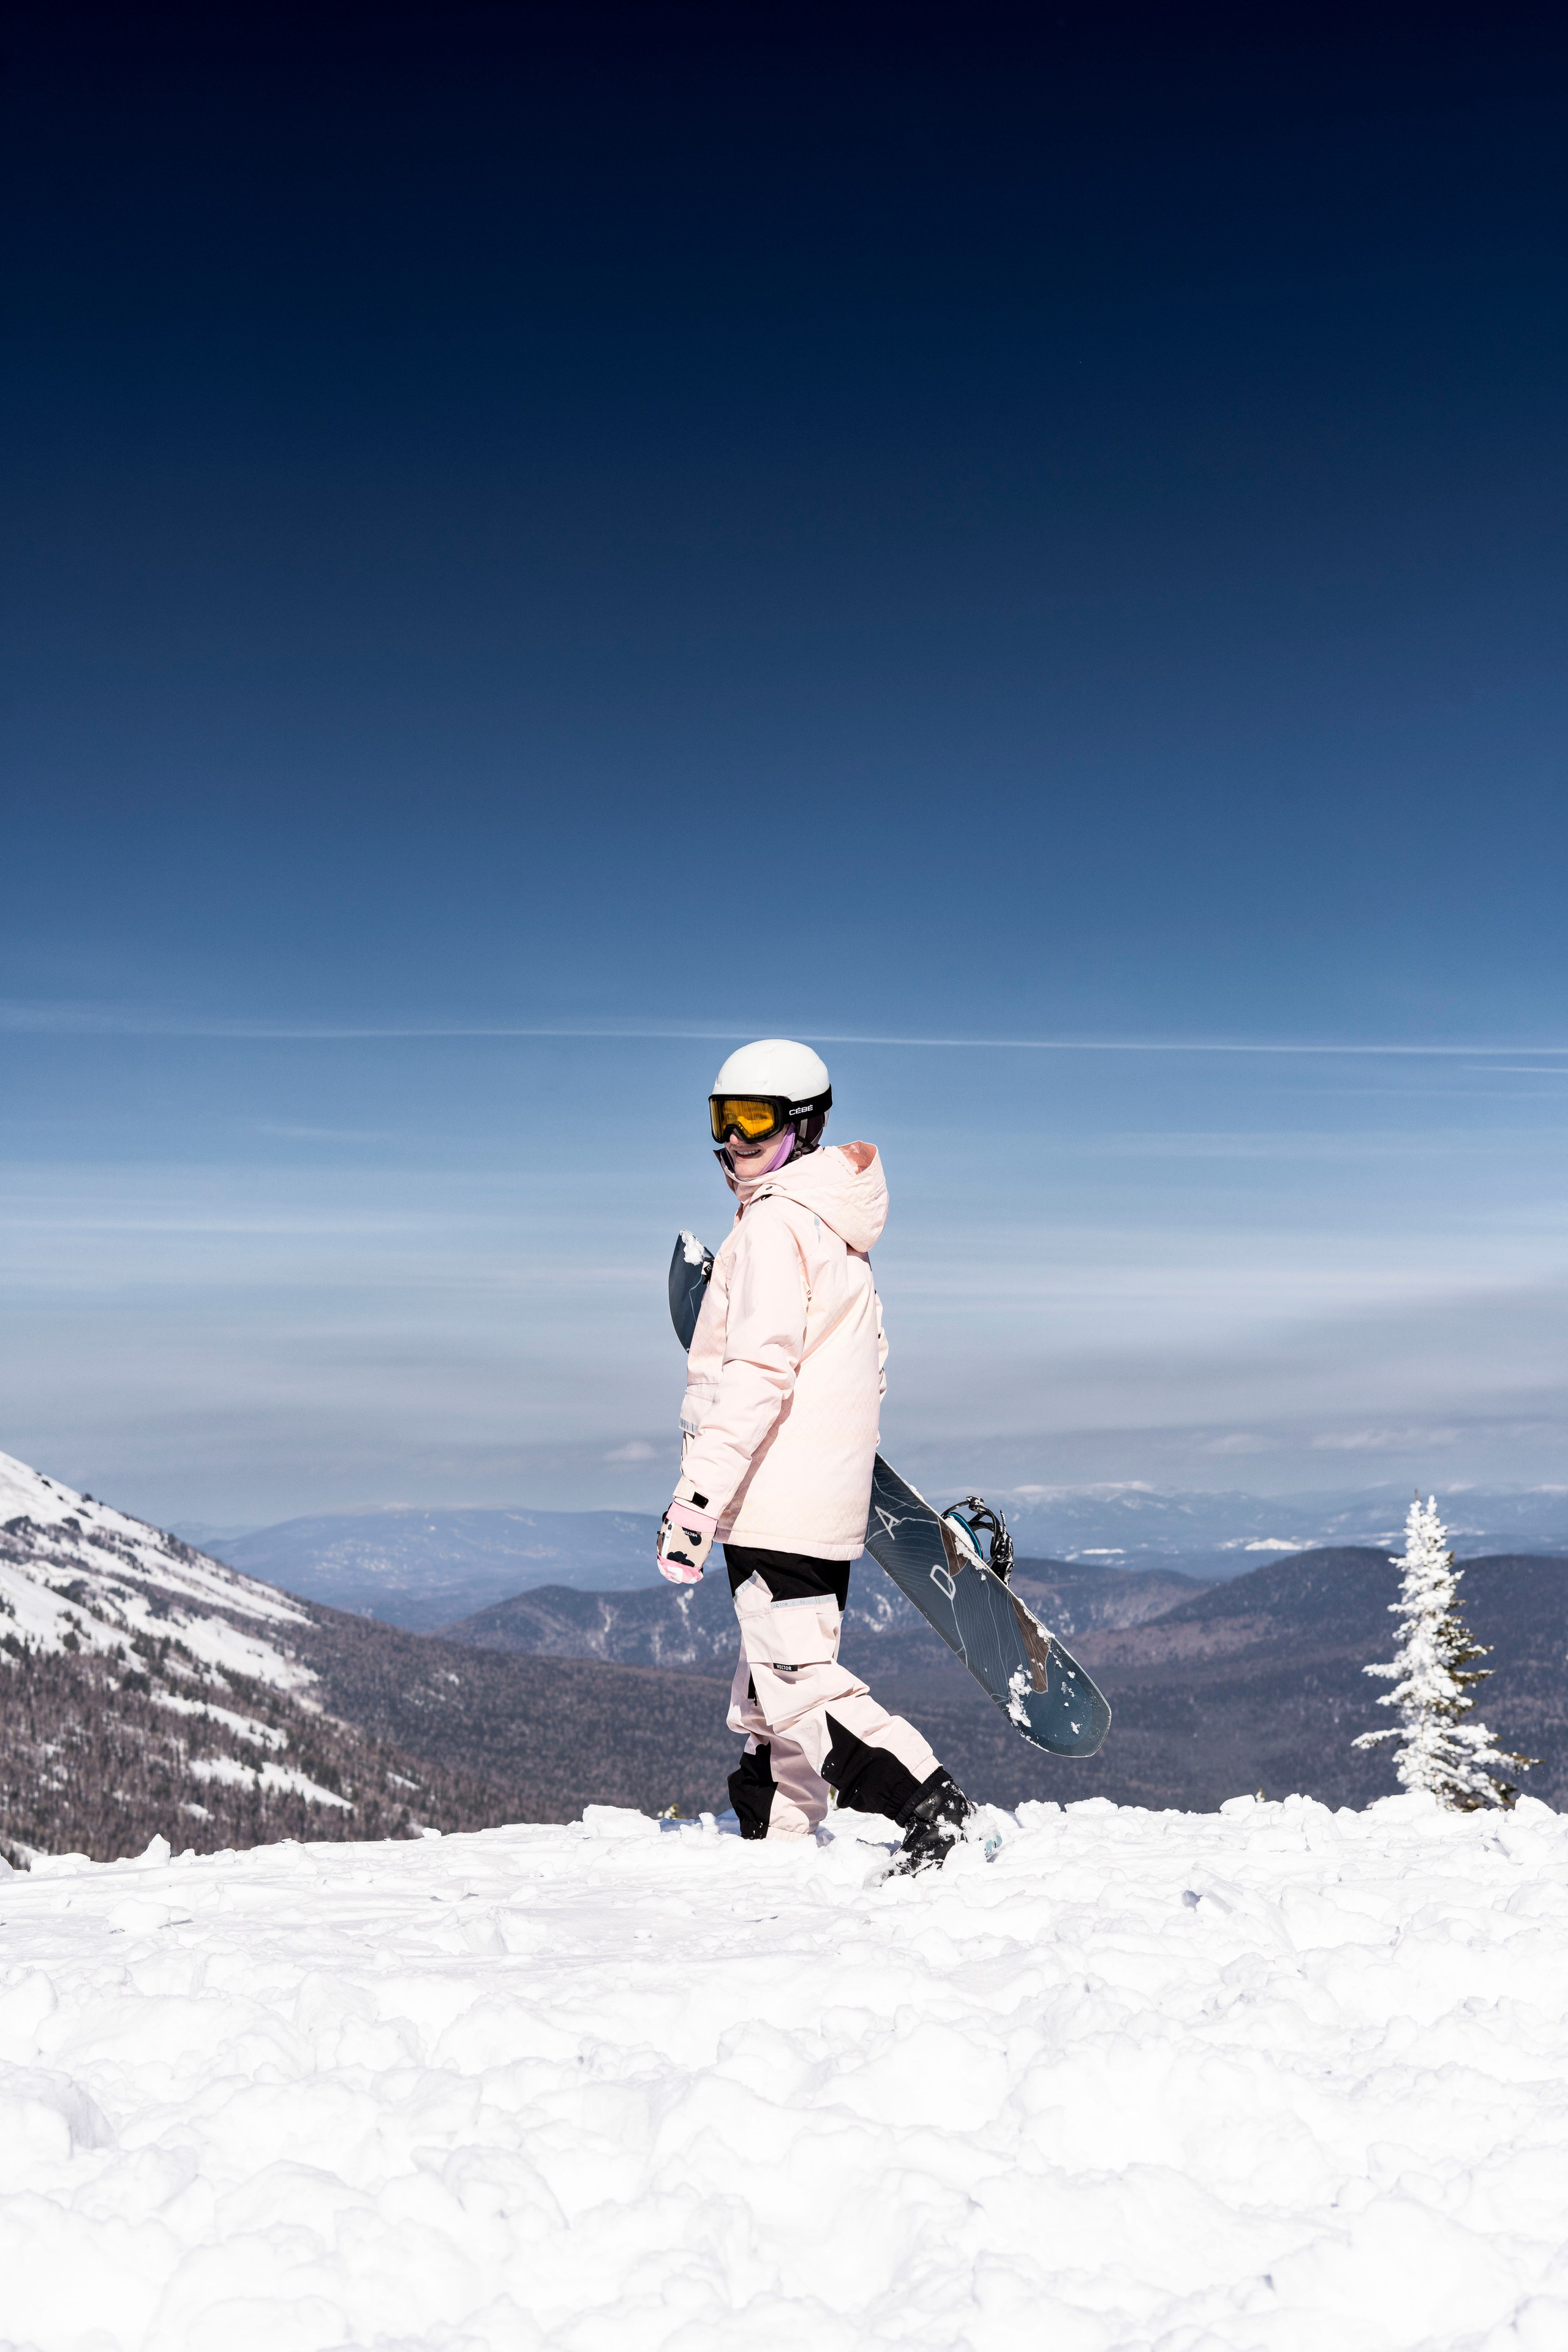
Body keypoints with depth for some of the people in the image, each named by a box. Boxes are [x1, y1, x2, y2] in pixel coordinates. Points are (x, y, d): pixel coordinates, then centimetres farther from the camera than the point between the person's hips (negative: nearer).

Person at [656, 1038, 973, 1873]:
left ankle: (928, 1803, -11)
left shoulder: (774, 1224, -12)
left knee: (797, 1681, -9)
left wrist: (696, 1494, -22)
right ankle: (772, 1841, 19)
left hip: (774, 1502, -10)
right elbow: (868, 1361, 25)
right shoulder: (833, 1227, 18)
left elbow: (758, 1372, -21)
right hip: (828, 1503, 10)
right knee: (770, 1686, 13)